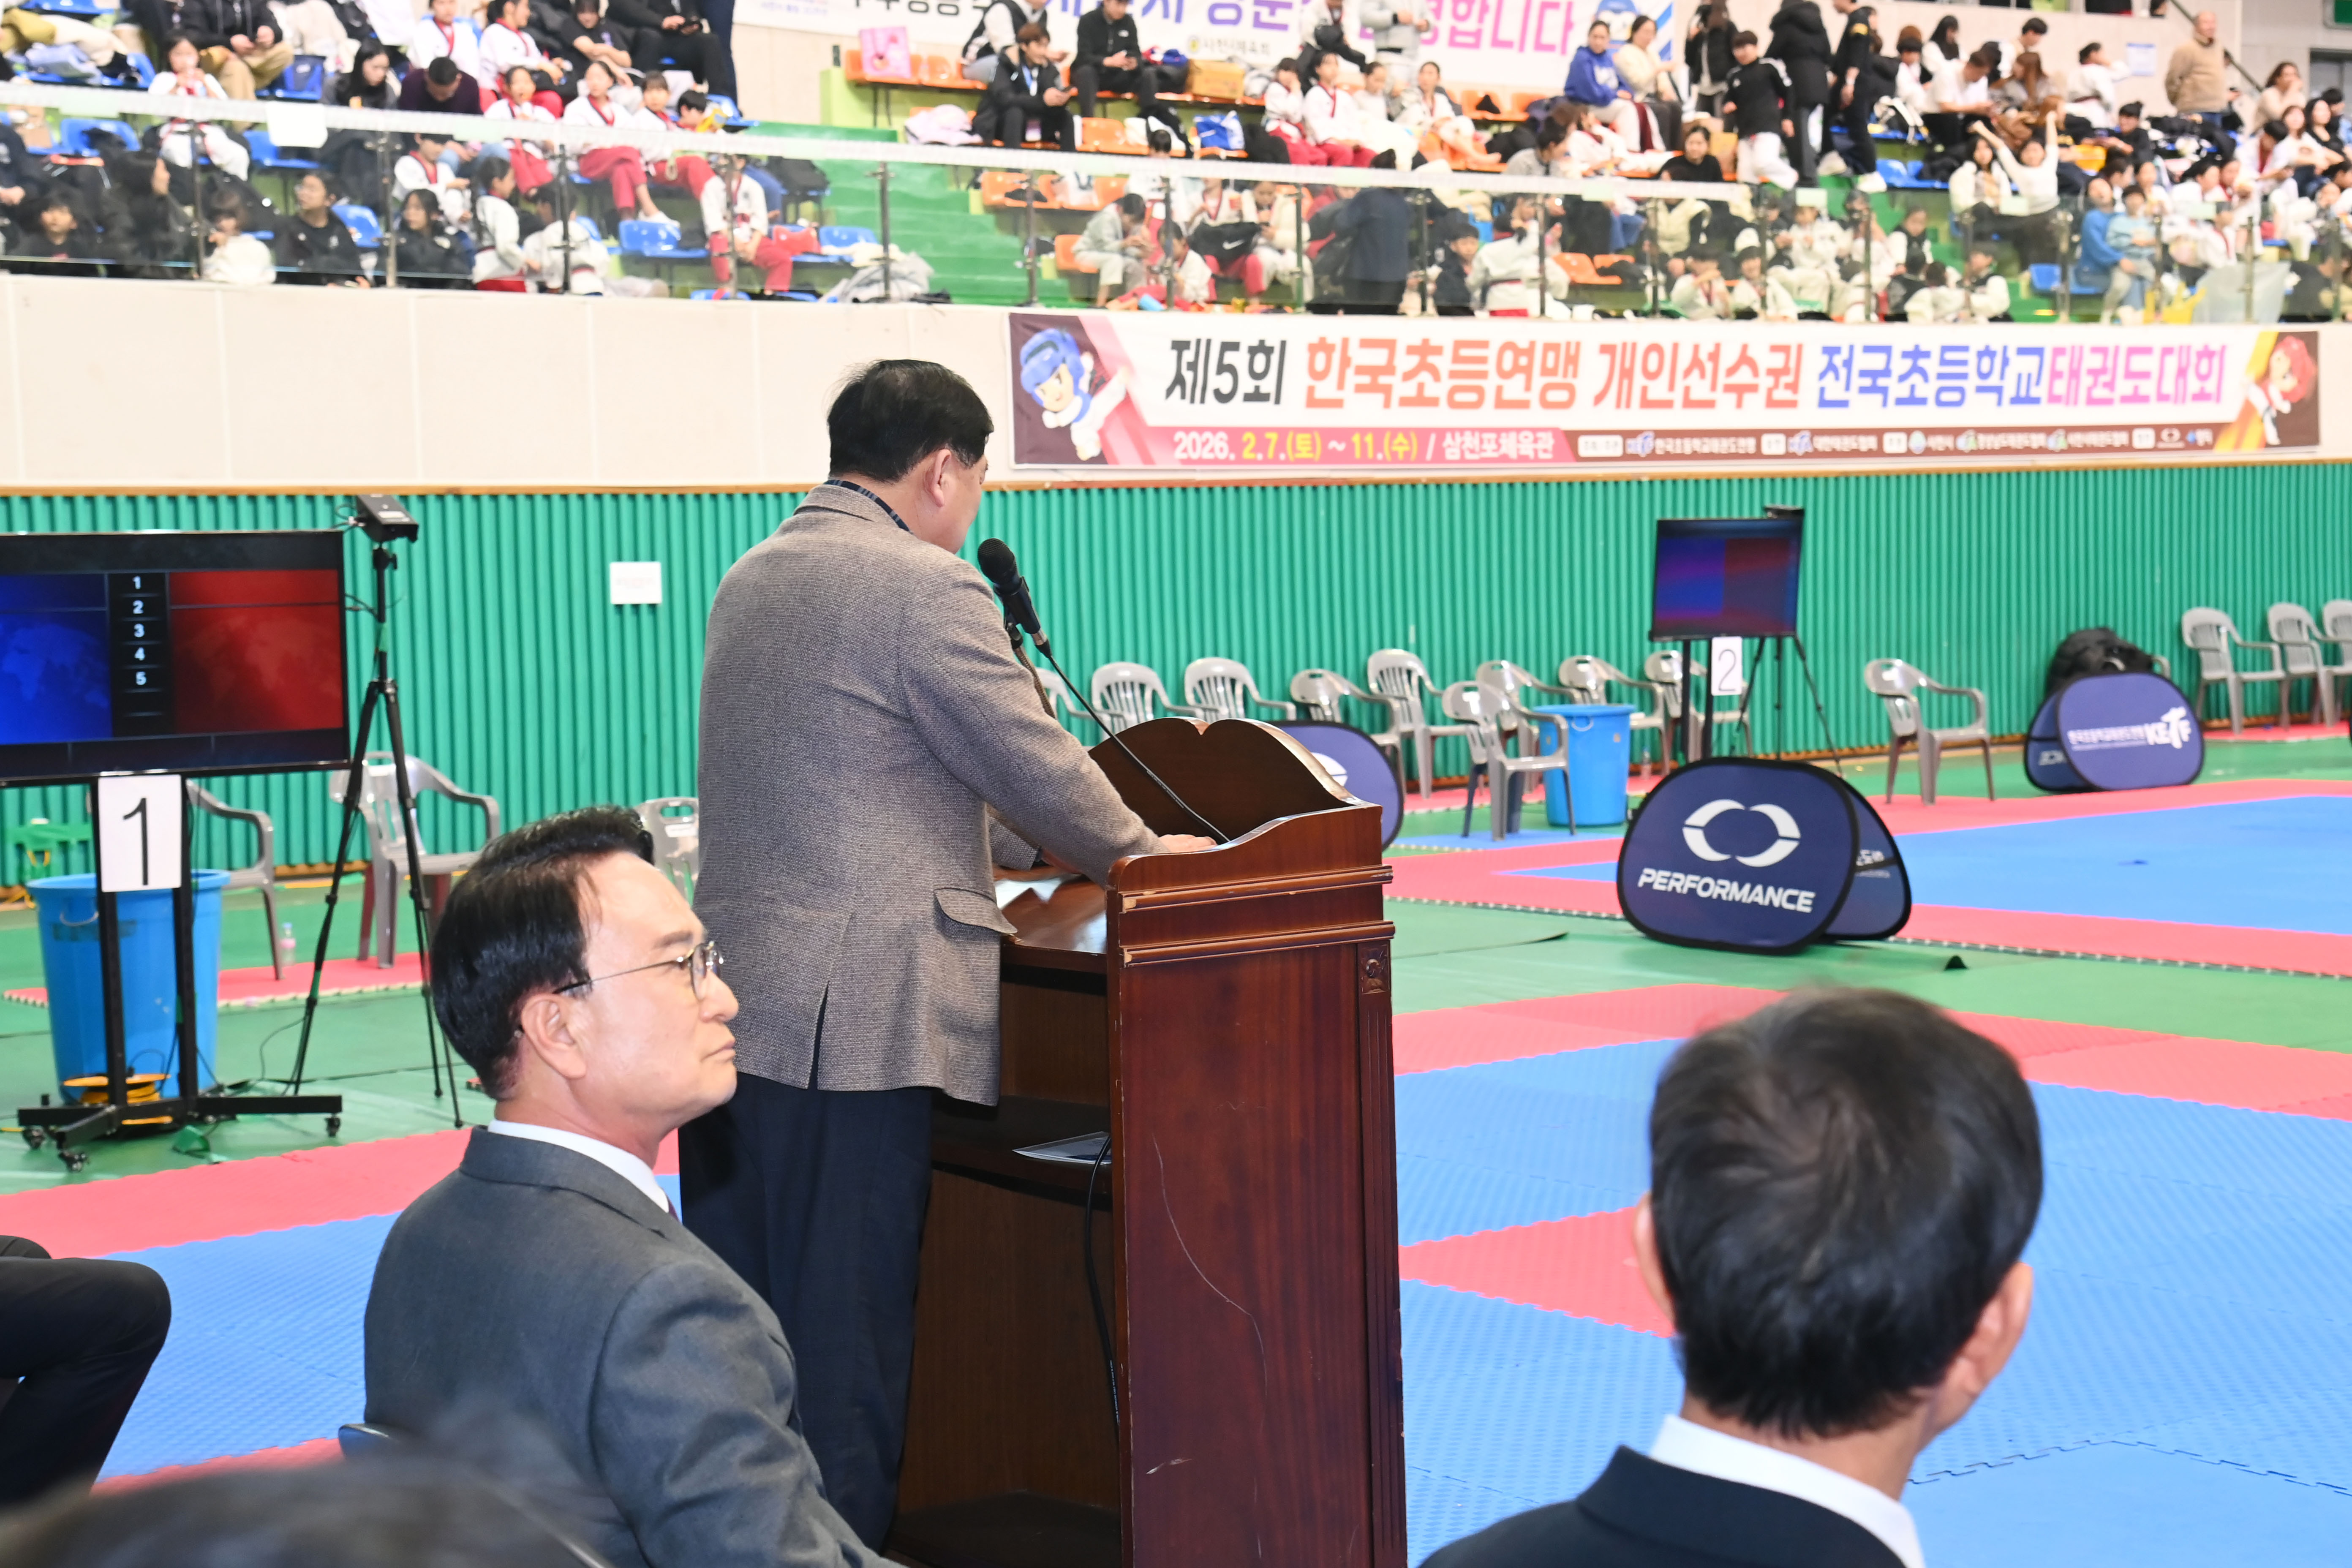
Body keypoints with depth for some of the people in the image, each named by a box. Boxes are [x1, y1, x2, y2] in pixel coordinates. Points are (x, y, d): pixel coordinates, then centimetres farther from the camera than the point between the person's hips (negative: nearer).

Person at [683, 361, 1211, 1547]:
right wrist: (1131, 851, 13)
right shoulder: (925, 588, -12)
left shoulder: (751, 580, 16)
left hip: (730, 998, 8)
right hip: (852, 1015, -8)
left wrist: (1035, 849, 27)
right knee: (846, 1328, -2)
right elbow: (1034, 763, -7)